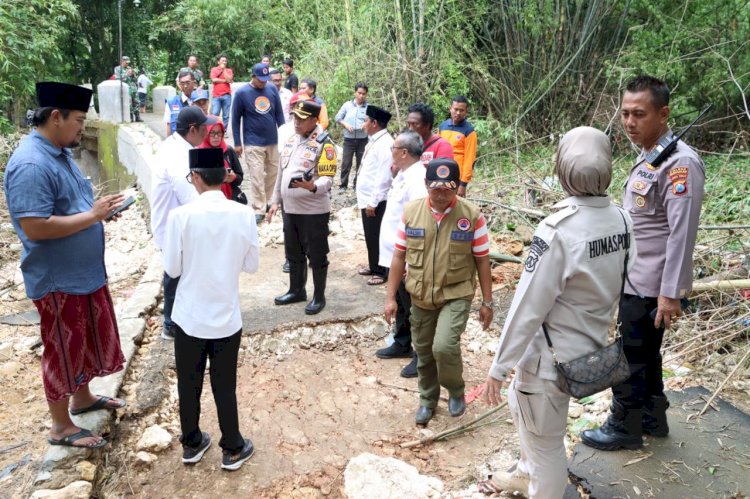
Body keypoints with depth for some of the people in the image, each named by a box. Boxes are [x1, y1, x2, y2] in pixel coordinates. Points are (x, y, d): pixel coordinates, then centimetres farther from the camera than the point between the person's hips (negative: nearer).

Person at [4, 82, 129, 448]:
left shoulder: (60, 153, 7)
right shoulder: (31, 165, -24)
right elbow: (35, 227, -29)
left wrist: (99, 209, -1)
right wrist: (93, 216, -23)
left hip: (84, 271, 9)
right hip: (58, 279, -9)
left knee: (87, 339, 22)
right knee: (63, 349, 6)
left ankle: (82, 398, 43)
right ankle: (61, 427, 24)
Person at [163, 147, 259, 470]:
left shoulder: (180, 216, -15)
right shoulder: (243, 214, -11)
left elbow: (172, 269, -8)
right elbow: (252, 264, -1)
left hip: (189, 317, -1)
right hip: (227, 318, 1)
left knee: (188, 384, 18)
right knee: (225, 386, 14)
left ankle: (191, 445, 34)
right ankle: (233, 450, 28)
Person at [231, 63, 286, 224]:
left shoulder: (272, 89, 3)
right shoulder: (242, 93, -7)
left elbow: (279, 114, 9)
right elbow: (236, 119, -2)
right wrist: (237, 143, -3)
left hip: (273, 141, 4)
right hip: (253, 144, -4)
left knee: (273, 174, 13)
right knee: (257, 177, -4)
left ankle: (267, 201, 30)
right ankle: (258, 209, 3)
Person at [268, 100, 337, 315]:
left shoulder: (324, 144, -13)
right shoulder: (290, 140, 10)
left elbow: (328, 179, -18)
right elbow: (281, 172, 16)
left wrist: (313, 186, -39)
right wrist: (275, 201, 15)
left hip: (314, 211, -7)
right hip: (290, 209, 7)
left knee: (316, 255, 5)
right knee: (293, 253, 19)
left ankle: (319, 296, 19)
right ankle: (297, 290, 35)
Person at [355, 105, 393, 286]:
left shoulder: (385, 144, -19)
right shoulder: (374, 141, 11)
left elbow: (384, 177, -23)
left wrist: (373, 202, -22)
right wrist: (365, 199, 19)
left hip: (376, 201, -9)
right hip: (367, 198, 10)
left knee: (377, 237, 2)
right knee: (370, 236, 19)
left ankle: (383, 271, 15)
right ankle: (374, 266, 34)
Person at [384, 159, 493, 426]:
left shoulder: (472, 215, -12)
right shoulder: (411, 211, -6)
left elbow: (482, 261, -5)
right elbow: (399, 255, 0)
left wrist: (487, 302, -2)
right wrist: (390, 297, 0)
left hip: (457, 295, -3)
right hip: (420, 297, 3)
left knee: (444, 346, -21)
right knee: (424, 353, 14)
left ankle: (456, 391, 11)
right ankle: (428, 399, 40)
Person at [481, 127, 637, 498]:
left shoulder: (557, 230, -27)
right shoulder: (622, 220, -5)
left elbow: (528, 307, -23)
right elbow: (626, 285, 3)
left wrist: (499, 368, -14)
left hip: (552, 356, -8)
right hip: (591, 347, 8)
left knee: (545, 441, 13)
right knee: (520, 402, 31)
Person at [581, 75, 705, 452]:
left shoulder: (680, 163, -20)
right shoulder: (646, 157, 8)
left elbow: (681, 234, -23)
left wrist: (670, 293, -23)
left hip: (649, 285, -9)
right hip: (635, 279, 9)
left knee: (630, 359, 5)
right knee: (645, 353, 21)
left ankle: (624, 428, 22)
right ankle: (652, 418, 37)